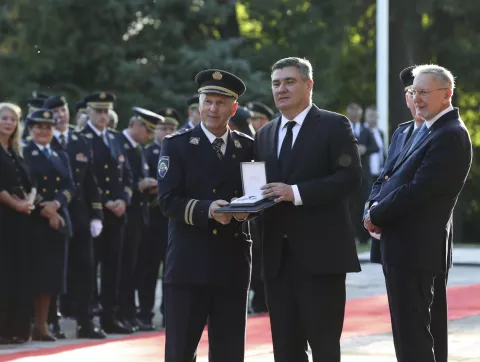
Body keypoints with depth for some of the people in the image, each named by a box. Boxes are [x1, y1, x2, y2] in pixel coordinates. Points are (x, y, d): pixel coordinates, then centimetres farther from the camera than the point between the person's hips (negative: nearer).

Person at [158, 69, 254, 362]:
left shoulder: (248, 148, 11)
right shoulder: (176, 145, 1)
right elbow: (168, 201, -7)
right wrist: (207, 210, -23)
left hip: (233, 263, 3)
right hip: (189, 264, -3)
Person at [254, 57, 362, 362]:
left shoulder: (334, 126, -1)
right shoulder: (264, 134, 18)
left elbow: (351, 176, -13)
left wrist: (296, 193, -21)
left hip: (320, 253, -6)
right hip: (278, 256, 6)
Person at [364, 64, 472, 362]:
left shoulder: (450, 136, -16)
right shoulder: (428, 131, 16)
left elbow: (418, 190, -22)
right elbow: (398, 180, 18)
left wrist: (377, 217, -10)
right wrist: (378, 212, -1)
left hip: (414, 249, -10)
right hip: (414, 248, 10)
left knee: (411, 337, -8)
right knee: (426, 331, 14)